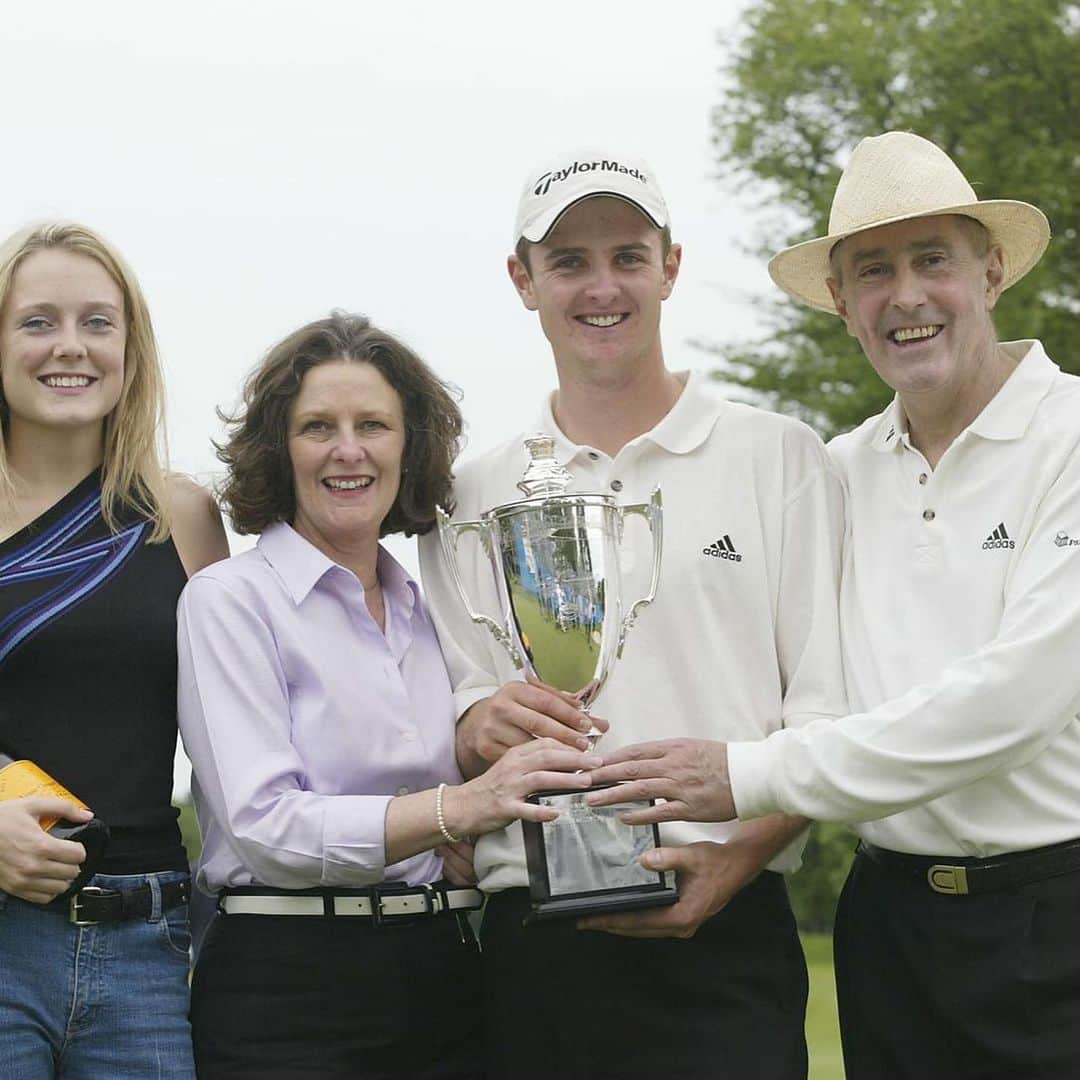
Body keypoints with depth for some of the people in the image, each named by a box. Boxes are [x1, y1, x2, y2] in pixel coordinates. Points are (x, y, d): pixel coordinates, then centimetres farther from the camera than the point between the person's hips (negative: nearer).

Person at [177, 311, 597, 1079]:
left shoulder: (426, 610, 13)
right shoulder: (229, 599, -4)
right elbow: (264, 823, -17)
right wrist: (457, 808, -29)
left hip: (443, 984, 5)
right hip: (289, 993, -5)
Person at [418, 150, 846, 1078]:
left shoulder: (777, 459, 7)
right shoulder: (474, 498, 14)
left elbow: (828, 710, 0)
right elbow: (448, 711, 13)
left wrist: (739, 856, -15)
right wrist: (481, 728, -9)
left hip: (718, 941, -2)